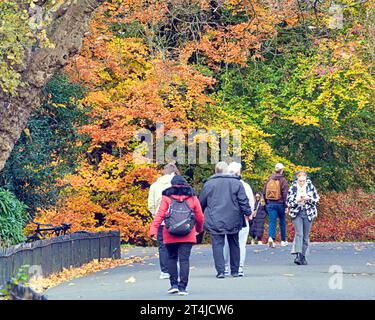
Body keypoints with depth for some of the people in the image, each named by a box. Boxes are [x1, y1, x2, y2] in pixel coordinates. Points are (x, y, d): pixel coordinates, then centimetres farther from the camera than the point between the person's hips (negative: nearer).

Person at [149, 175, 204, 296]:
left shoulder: (167, 197, 1)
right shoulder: (192, 198, 6)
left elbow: (160, 214, -9)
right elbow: (200, 217, 10)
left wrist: (153, 229, -11)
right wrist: (199, 229, 28)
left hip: (170, 236, 0)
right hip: (187, 236, 0)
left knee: (172, 258, 15)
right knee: (184, 259, -1)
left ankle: (174, 284, 9)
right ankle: (182, 287, -7)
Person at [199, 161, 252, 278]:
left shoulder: (208, 184, 2)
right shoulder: (236, 183, 1)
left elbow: (201, 203, 10)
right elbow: (243, 201, -3)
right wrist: (248, 213, 6)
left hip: (214, 221, -1)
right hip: (233, 221, 1)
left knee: (217, 245, -1)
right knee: (234, 245, 12)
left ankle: (220, 271, -10)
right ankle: (235, 270, 17)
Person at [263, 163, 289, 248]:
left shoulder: (269, 179, 4)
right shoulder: (283, 180, -7)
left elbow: (264, 192, 7)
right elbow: (285, 194, -11)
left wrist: (267, 203, 16)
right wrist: (286, 206, -8)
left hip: (270, 204, 2)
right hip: (280, 204, -2)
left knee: (272, 222, -2)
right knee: (282, 222, 14)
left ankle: (271, 237, -26)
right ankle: (283, 241, 22)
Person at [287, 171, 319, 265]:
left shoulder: (311, 187, 3)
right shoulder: (292, 188, 0)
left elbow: (317, 199, 5)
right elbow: (288, 202, 0)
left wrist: (309, 198, -14)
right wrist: (297, 200, -17)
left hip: (308, 213, 2)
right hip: (297, 213, -2)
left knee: (305, 236, 4)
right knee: (299, 234, -17)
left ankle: (303, 257, 12)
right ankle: (298, 255, -25)